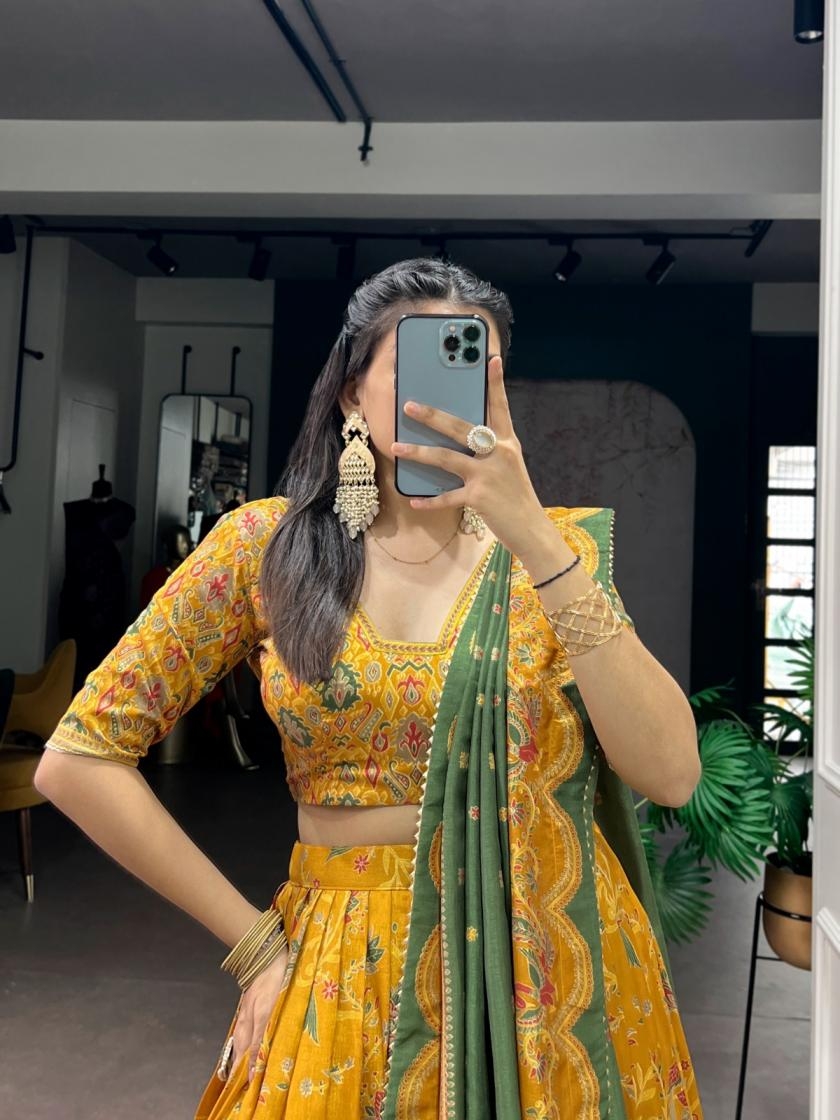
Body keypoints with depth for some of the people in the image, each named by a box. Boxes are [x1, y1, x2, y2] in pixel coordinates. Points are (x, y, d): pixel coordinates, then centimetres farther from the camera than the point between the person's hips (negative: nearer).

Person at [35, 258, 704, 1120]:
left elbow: (670, 773, -16)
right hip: (349, 969, 0)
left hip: (552, 961, 1)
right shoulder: (268, 542, -6)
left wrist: (534, 540, -24)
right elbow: (78, 760, -4)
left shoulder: (558, 545, -4)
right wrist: (256, 942, -5)